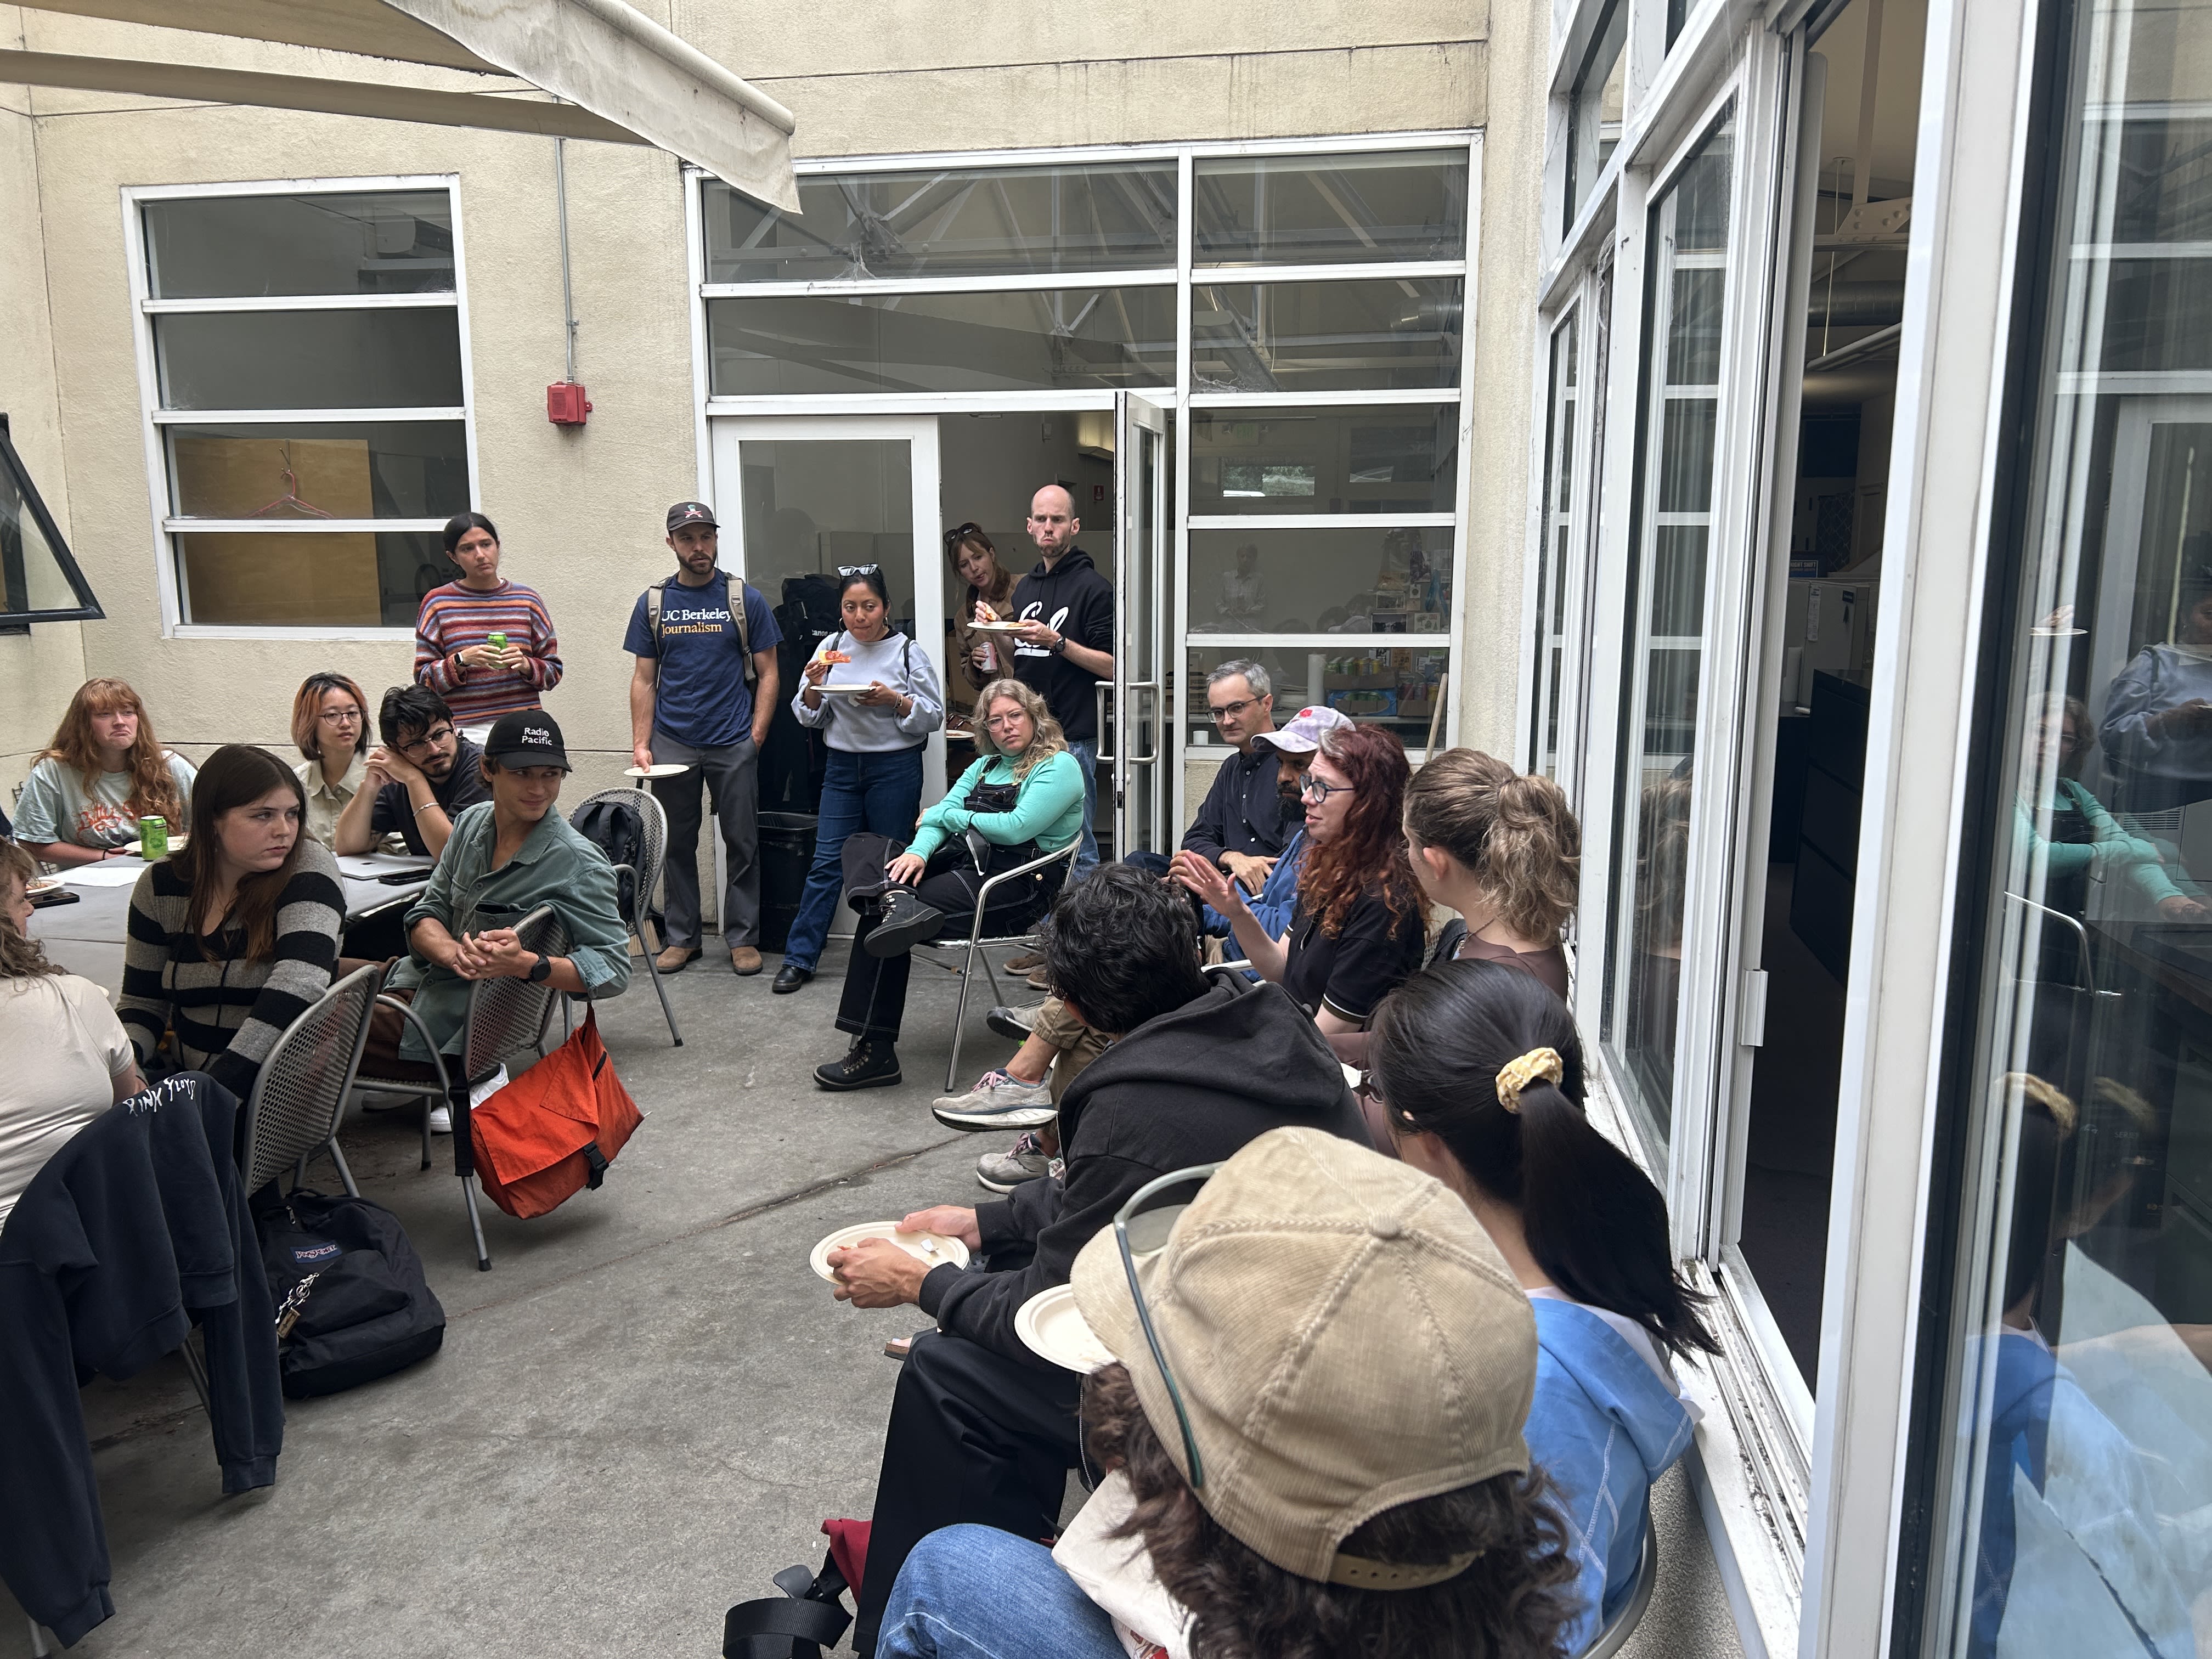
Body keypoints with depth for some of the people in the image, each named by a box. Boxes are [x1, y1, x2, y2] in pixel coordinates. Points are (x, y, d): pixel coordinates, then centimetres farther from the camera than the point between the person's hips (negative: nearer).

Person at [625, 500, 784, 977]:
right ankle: (681, 937, 20)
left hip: (734, 743, -2)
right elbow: (644, 679, 8)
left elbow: (767, 673, 2)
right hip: (673, 744, 2)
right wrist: (640, 744, -1)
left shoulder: (745, 599, 1)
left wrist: (757, 736, -8)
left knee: (742, 843, 4)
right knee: (677, 844, 8)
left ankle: (743, 938, 14)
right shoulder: (653, 603, 7)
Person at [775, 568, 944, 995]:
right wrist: (814, 688, -12)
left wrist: (895, 700, -19)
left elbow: (934, 716, -3)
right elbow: (810, 717, 9)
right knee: (826, 862, 1)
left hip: (895, 767, -2)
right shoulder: (831, 648, 6)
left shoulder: (907, 651, -3)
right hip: (843, 766, 3)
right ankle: (799, 958, 4)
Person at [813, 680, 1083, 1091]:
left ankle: (874, 1052, -19)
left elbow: (1016, 828, -15)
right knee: (862, 845, -7)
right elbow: (941, 814, 11)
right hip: (961, 861, 9)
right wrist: (918, 851, -13)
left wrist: (945, 815, -2)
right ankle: (898, 902, -39)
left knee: (880, 921, -22)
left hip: (1016, 884, -8)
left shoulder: (1058, 767, -3)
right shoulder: (985, 765, 22)